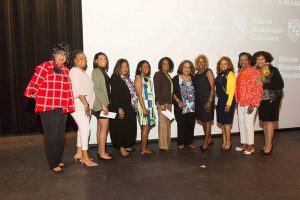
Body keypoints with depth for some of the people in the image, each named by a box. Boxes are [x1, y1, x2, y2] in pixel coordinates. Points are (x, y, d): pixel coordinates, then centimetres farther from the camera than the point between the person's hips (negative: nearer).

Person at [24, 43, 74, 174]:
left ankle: (59, 160, 29)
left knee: (60, 136, 14)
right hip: (48, 108, -7)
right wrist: (39, 98, -2)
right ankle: (53, 164, 13)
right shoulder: (45, 66, -8)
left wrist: (69, 105, 13)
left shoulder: (65, 70, 13)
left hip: (62, 108, 7)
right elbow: (34, 84, -10)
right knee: (51, 136, 1)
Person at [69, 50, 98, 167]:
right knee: (85, 128, -11)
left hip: (84, 106, 10)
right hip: (78, 106, -10)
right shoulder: (75, 71, -10)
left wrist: (87, 105, 16)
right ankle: (85, 157, -6)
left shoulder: (82, 72, 20)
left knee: (82, 129, 12)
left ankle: (79, 153, 22)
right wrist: (85, 104, -21)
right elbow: (78, 90, -20)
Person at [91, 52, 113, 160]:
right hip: (100, 104, -8)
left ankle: (100, 151, 19)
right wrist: (103, 105, -18)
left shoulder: (103, 72, 16)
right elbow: (96, 89, -14)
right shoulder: (96, 71, -7)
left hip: (104, 103, 8)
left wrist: (105, 103, 9)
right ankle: (102, 153, 1)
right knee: (104, 128, -6)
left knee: (100, 128, 11)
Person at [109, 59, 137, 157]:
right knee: (121, 128, -1)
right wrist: (119, 108, -21)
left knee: (129, 128, 12)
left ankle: (126, 146, 25)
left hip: (130, 109, 8)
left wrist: (134, 108, 11)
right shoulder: (115, 79, -10)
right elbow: (115, 95, -17)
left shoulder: (127, 79, 15)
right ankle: (121, 148, 9)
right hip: (121, 109, -8)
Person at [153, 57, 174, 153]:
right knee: (163, 124, -6)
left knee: (168, 123, 10)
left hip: (168, 102, 8)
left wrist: (170, 102, 9)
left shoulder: (168, 75, 18)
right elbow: (157, 90, -12)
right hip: (162, 103, -8)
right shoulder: (158, 74, -4)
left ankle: (167, 143, 18)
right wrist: (161, 103, -17)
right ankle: (163, 146, 0)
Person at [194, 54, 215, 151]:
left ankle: (206, 142, 6)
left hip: (207, 100, -6)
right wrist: (195, 101, 5)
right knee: (203, 121, 12)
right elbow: (196, 89, 12)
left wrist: (210, 101, -16)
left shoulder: (208, 72, -5)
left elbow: (212, 87, -10)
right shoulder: (197, 74, 12)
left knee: (207, 121, -1)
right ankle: (209, 139, 26)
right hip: (199, 101, 6)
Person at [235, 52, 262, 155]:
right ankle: (243, 144, 25)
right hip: (241, 103, 7)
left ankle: (250, 146, 12)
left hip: (250, 103, -7)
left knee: (248, 124, -3)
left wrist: (253, 104, -18)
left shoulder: (254, 72, -11)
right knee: (241, 123, 12)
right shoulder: (240, 72, 12)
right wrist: (237, 101, 11)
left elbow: (258, 89, -14)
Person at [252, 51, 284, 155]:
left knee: (269, 121, -2)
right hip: (261, 100, 4)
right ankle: (267, 143, 20)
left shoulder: (273, 70, -9)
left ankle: (269, 144, 9)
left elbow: (280, 85, -15)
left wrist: (263, 85, -20)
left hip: (272, 99, -4)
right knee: (264, 121, 9)